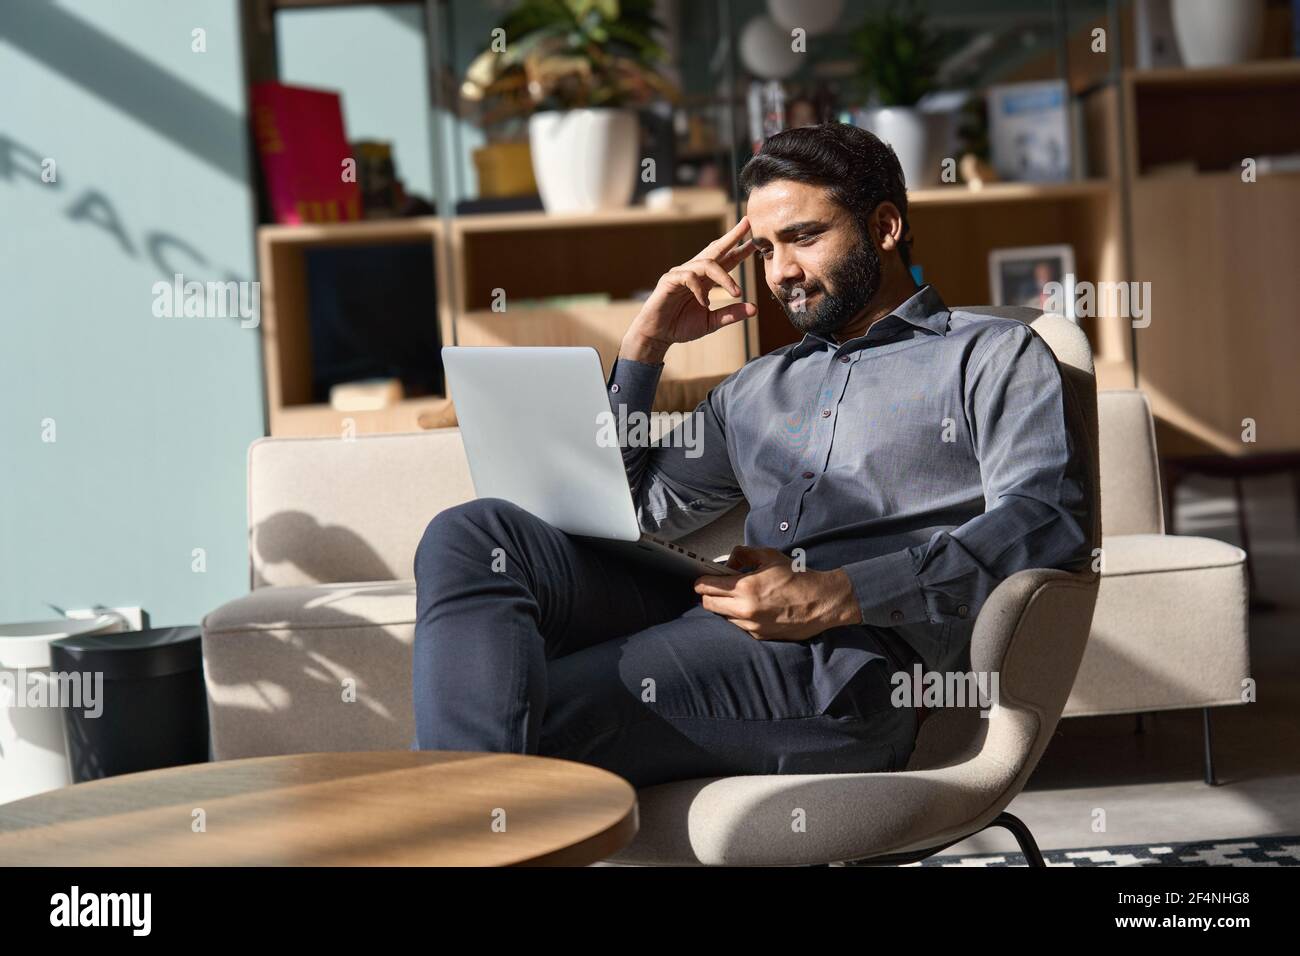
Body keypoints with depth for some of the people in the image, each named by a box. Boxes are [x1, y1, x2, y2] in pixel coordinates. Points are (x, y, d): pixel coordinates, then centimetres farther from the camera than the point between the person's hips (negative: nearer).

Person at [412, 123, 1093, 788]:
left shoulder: (992, 354, 13)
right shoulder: (757, 389, 33)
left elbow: (1048, 523, -6)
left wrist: (838, 597, -17)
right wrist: (646, 345, 24)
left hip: (850, 662, -7)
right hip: (715, 629, 7)